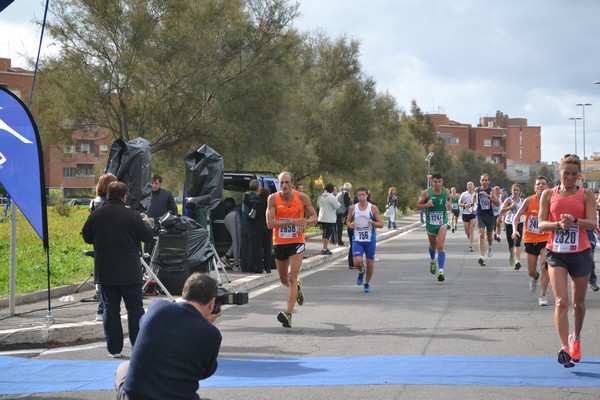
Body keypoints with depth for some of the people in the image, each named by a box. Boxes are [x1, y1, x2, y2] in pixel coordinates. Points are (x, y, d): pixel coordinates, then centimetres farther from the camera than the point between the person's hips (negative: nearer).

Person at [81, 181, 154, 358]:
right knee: (135, 309, 7)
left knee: (110, 309, 8)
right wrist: (145, 223, 15)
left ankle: (114, 348, 7)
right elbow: (147, 236, -5)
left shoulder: (96, 215, -2)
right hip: (129, 272, -3)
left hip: (105, 272, 3)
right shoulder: (131, 215, -12)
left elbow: (87, 237, 9)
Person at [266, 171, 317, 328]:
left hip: (297, 243, -2)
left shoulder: (302, 197, -5)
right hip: (279, 243, 2)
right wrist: (292, 222, -23)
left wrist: (306, 222, -17)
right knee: (284, 280, 18)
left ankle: (288, 314, -20)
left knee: (292, 277, -15)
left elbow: (314, 217, 7)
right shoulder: (273, 199, -7)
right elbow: (270, 223, -15)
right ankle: (297, 287, 53)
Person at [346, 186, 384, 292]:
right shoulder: (353, 209, 2)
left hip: (370, 240, 0)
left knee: (370, 263, 5)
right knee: (357, 262, -16)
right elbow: (348, 221, 14)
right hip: (357, 240, 1)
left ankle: (367, 283, 27)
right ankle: (361, 272, 20)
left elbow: (381, 224, -2)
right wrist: (350, 225, -9)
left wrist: (373, 223, -22)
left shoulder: (373, 208, -3)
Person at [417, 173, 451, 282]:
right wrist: (426, 205, -23)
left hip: (442, 222, -1)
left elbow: (449, 199, 15)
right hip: (430, 222, 1)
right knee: (433, 245, 21)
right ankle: (432, 262, 53)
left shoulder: (446, 192, -5)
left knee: (440, 246, -16)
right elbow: (418, 206, -3)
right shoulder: (427, 193, -9)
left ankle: (441, 272, -19)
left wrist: (449, 205, -8)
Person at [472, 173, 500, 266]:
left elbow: (497, 203, -15)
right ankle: (481, 257, -22)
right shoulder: (477, 190, 1)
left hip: (489, 215, 1)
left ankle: (490, 247, 53)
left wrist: (488, 196, -22)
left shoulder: (491, 190, -4)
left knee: (489, 234, 18)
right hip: (480, 215, -1)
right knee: (481, 234, -16)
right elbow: (473, 202, 23)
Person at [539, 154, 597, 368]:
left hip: (581, 253, 1)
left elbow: (593, 223, -6)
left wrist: (574, 221, -25)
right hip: (556, 252, 0)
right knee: (561, 301, -14)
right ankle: (564, 348, -19)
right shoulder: (549, 194, 5)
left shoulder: (586, 194, 2)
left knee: (578, 302, 12)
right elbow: (541, 224, 1)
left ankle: (575, 338, 36)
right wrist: (559, 224, -18)